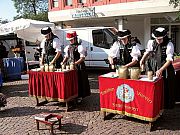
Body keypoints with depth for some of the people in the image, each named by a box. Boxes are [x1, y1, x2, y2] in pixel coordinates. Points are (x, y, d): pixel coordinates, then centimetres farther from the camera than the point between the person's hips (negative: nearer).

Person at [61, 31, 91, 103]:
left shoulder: (79, 47, -9)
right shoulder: (68, 47, 13)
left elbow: (82, 58, -12)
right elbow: (66, 56, 22)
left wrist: (75, 63, -22)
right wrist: (63, 62, 6)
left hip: (78, 67, -6)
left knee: (79, 81, 0)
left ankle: (80, 96, 10)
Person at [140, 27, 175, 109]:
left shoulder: (169, 45, -14)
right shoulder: (152, 42, 0)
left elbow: (169, 60, -18)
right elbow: (148, 52, 19)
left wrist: (161, 70, -28)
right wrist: (142, 59, 4)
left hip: (165, 69, -3)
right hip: (153, 68, 4)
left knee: (166, 88, 4)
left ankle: (167, 105, 22)